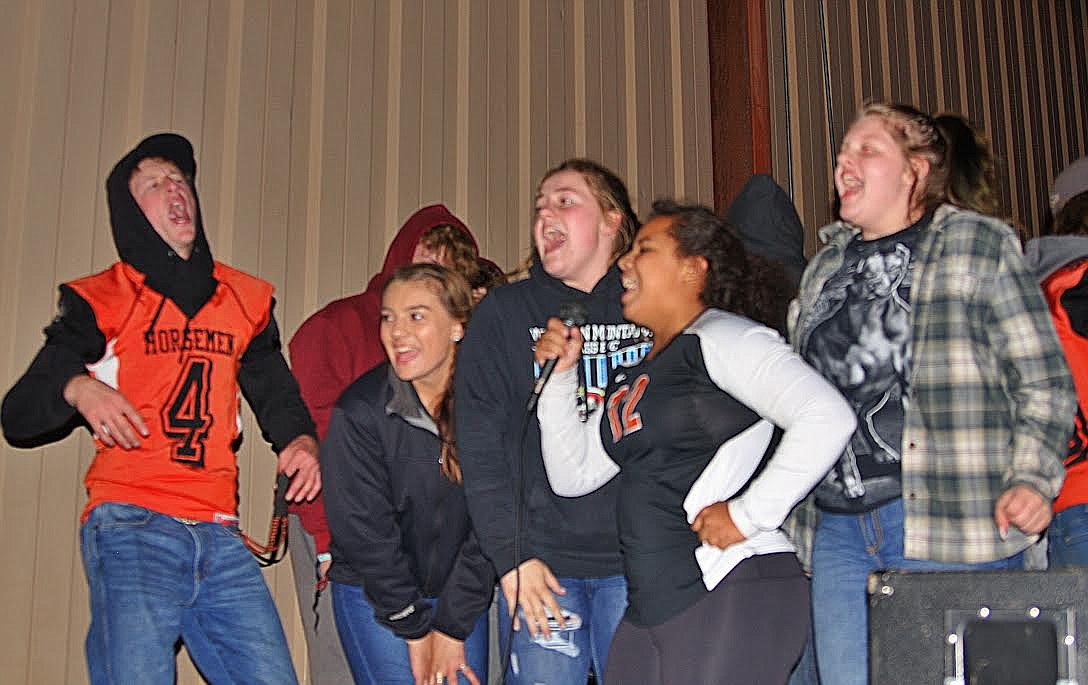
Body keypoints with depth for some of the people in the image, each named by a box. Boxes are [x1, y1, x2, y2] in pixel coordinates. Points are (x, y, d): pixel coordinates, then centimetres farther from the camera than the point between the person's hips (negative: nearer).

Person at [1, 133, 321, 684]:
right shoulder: (100, 301, 6)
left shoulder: (245, 300, 17)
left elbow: (274, 390, 28)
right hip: (131, 530, -3)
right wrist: (77, 389, -18)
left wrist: (299, 438, 5)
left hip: (219, 536, 4)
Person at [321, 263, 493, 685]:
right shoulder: (359, 411, -13)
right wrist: (415, 630, -9)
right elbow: (364, 531, -12)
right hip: (374, 598, -2)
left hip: (461, 599, 2)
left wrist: (453, 627, -8)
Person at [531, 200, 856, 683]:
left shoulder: (721, 336, -7)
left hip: (733, 594, -8)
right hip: (650, 607, 8)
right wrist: (560, 375, 10)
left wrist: (750, 514, -19)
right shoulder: (634, 375, 19)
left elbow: (827, 417, -20)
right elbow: (572, 476, 18)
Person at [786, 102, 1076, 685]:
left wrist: (1032, 479, -14)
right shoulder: (825, 266, 19)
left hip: (950, 528, -5)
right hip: (836, 530, 5)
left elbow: (1044, 381, -1)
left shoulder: (977, 244, 3)